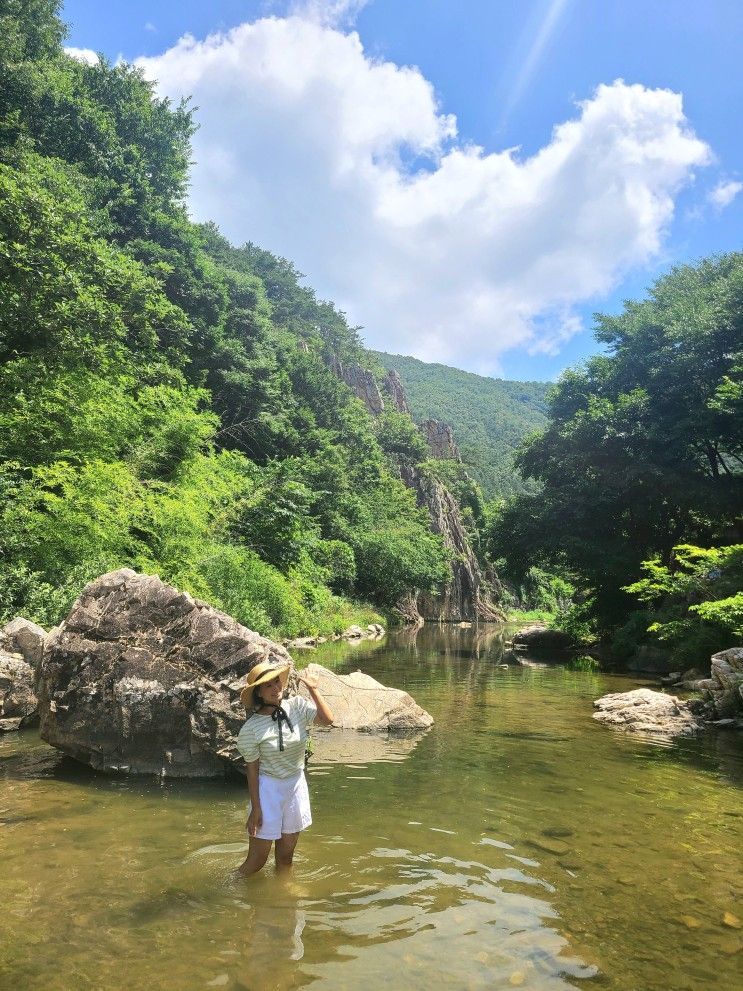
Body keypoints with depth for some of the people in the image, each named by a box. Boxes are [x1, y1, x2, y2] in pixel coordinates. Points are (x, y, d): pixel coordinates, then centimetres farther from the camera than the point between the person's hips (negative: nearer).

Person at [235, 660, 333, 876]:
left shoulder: (297, 706, -6)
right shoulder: (252, 728, -16)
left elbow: (327, 720, -16)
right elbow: (252, 768, -11)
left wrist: (313, 689, -14)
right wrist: (255, 808, -9)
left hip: (297, 785, 4)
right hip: (268, 788, -4)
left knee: (286, 855, 19)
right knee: (257, 859, 5)